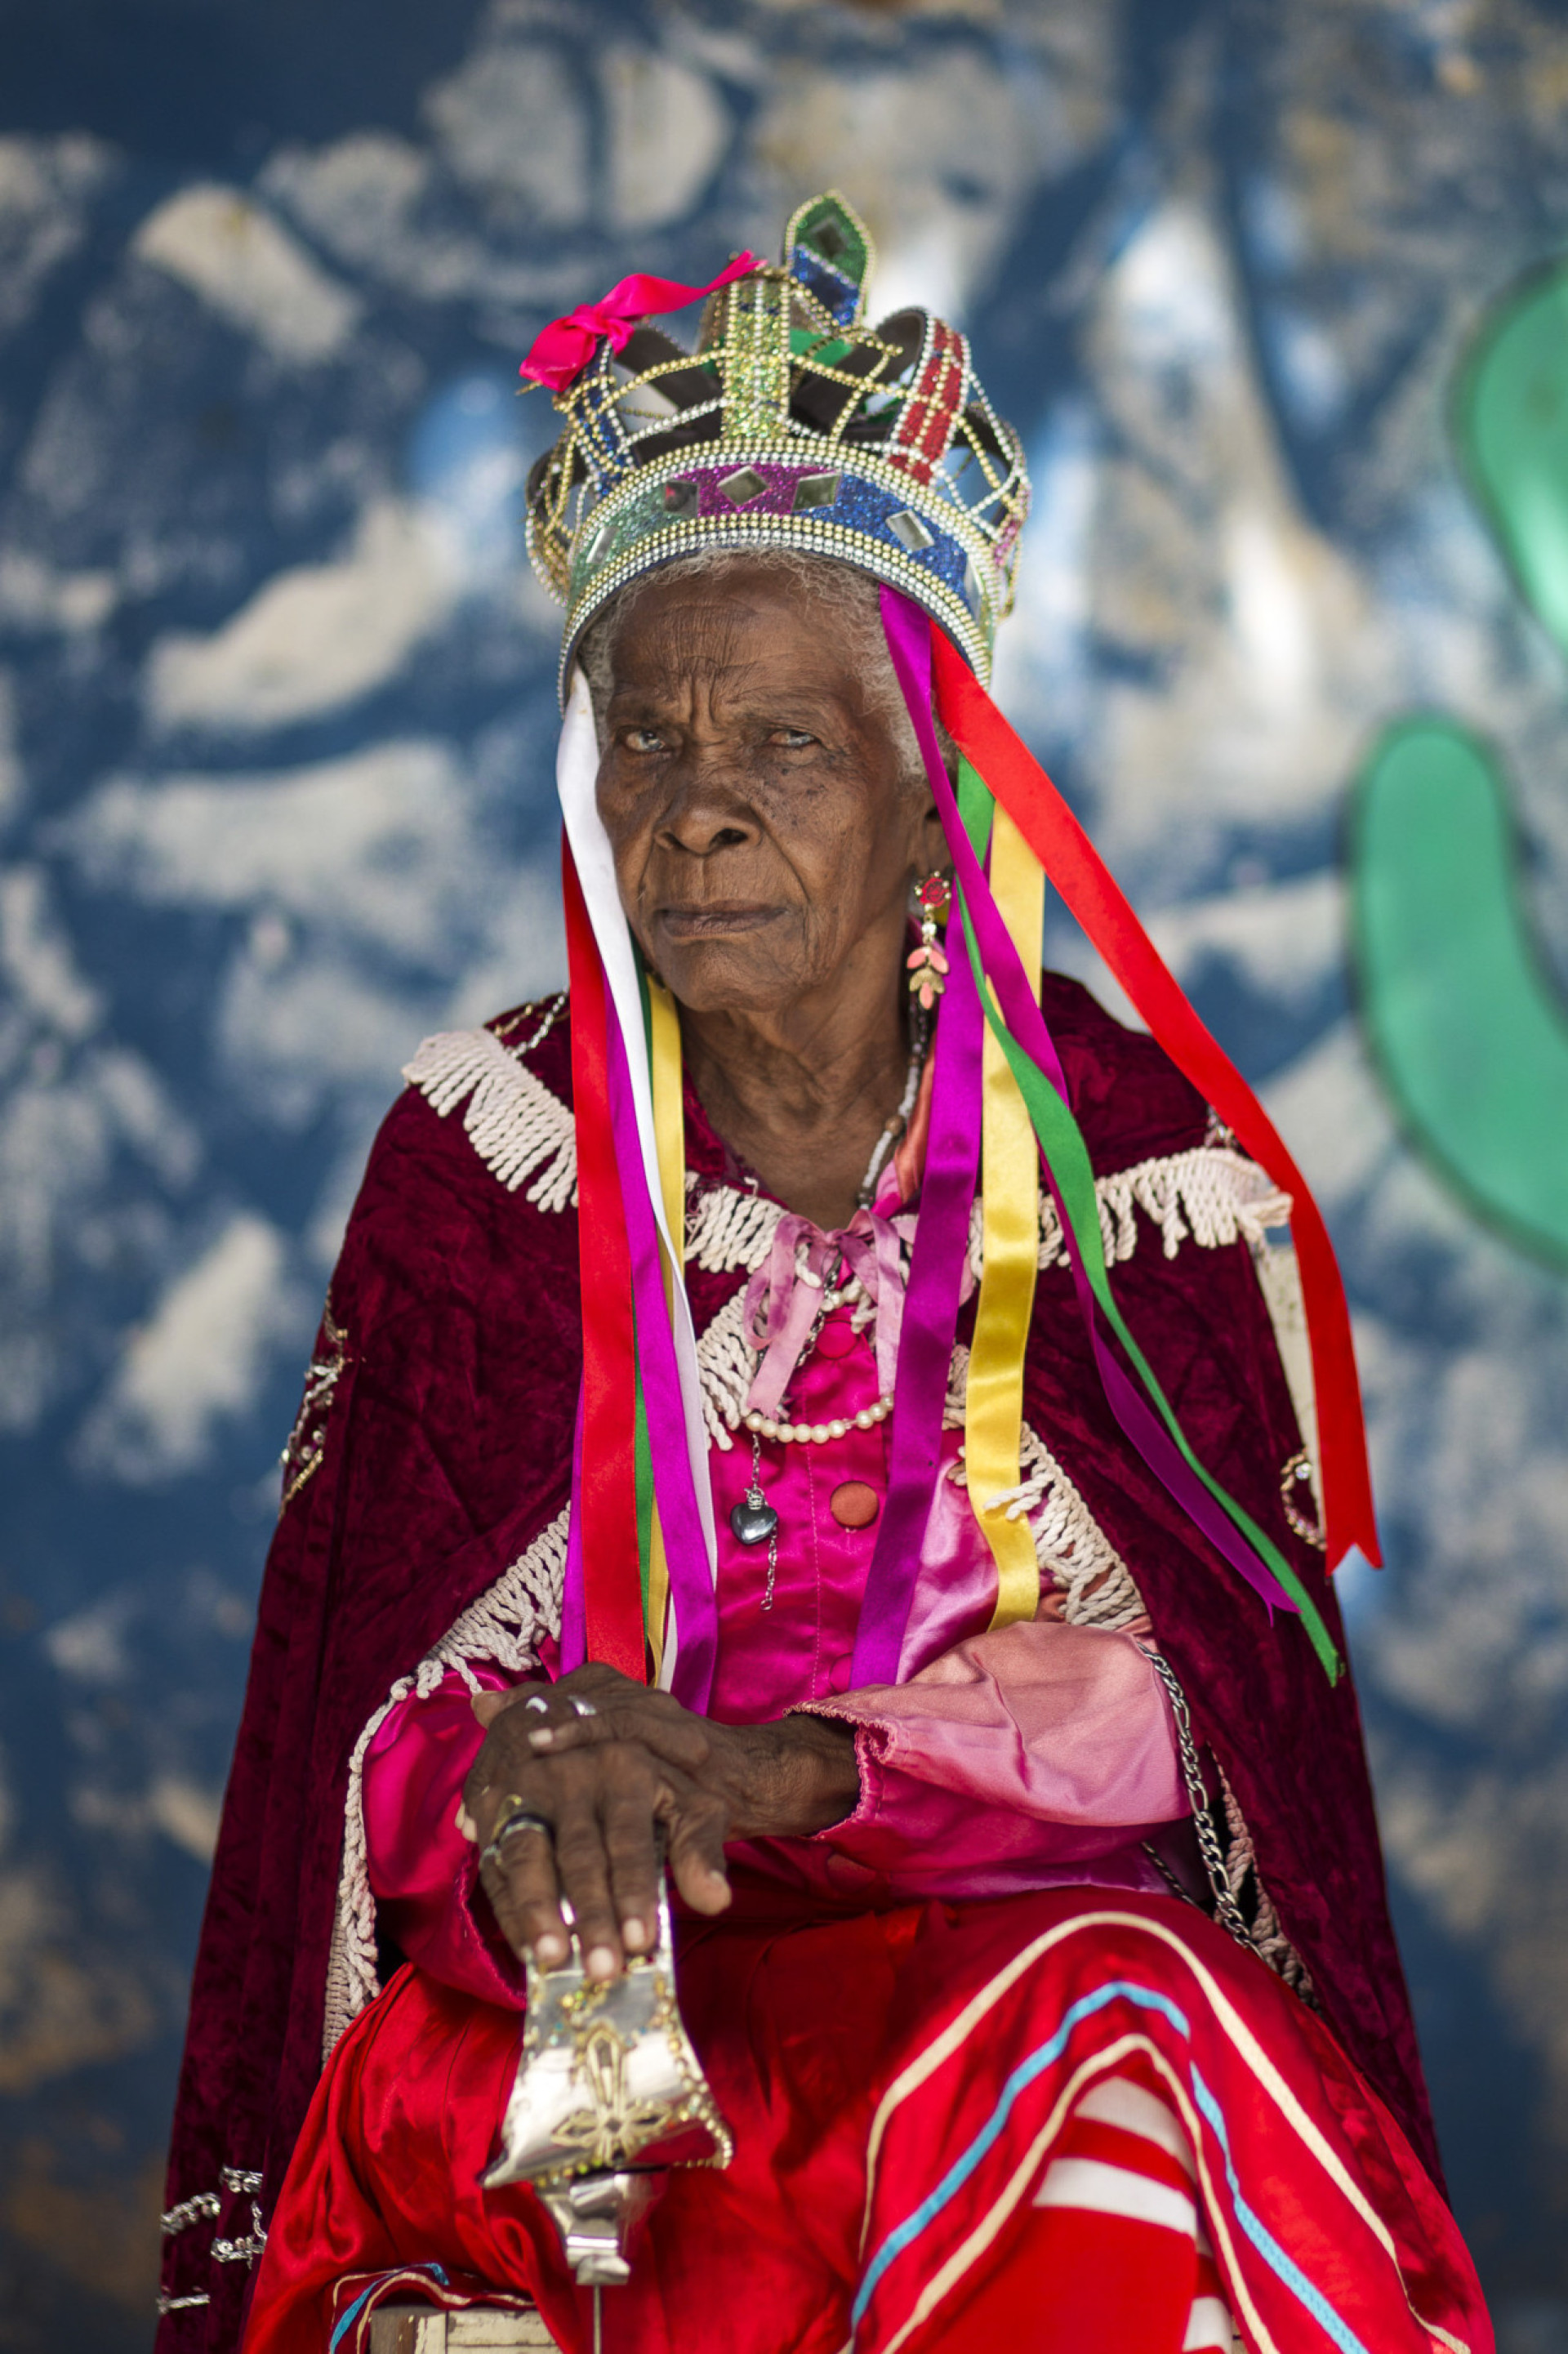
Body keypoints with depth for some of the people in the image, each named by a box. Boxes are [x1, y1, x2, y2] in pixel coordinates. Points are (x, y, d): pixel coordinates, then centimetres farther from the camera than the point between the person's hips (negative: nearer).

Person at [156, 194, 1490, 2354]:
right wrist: (515, 1828, -26)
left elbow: (1181, 1691, -5)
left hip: (1055, 1937, 0)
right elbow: (401, 1691, -1)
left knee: (1109, 2043, -33)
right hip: (593, 1987, 0)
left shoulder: (1138, 1160, 2)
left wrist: (775, 1771, -22)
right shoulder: (491, 1152, 3)